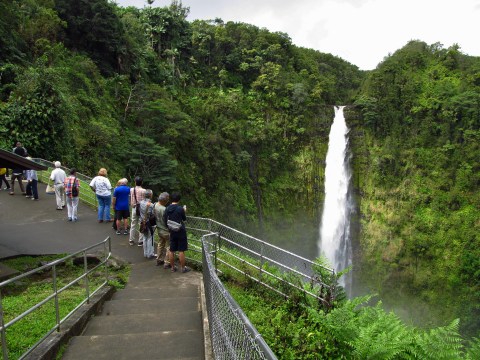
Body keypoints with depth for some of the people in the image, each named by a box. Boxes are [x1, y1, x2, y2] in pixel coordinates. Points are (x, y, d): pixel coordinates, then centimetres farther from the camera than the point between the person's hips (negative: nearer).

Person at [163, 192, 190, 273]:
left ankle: (172, 267, 20)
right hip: (181, 231, -5)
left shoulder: (167, 209, 0)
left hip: (172, 232, 5)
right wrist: (184, 211, 16)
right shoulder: (180, 208, -14)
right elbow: (184, 219, 0)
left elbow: (165, 221, 5)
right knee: (181, 251, 2)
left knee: (172, 250, 11)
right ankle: (183, 268, 9)